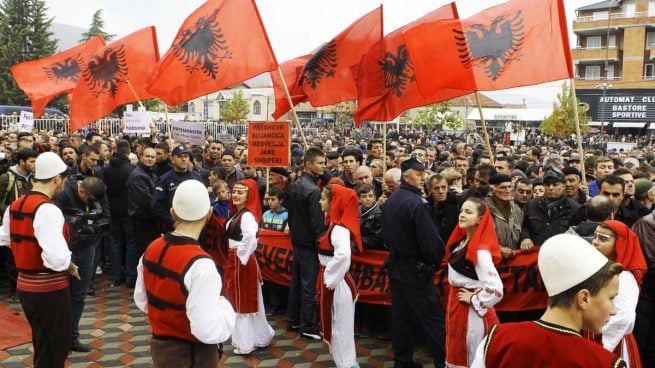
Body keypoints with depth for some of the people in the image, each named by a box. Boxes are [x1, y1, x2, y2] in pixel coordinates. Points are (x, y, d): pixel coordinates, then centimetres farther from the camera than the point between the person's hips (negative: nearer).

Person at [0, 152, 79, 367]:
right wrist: (72, 268, -13)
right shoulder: (48, 210, -23)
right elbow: (57, 258, -32)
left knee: (42, 345, 25)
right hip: (50, 289, -8)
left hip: (25, 285, 8)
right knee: (54, 350, 8)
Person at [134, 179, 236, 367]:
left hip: (159, 345, 7)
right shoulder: (200, 264, -29)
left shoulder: (152, 249, -5)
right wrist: (224, 306, -14)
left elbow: (141, 300, 8)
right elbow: (207, 331, -30)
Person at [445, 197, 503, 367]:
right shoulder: (460, 241, 4)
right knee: (456, 353, 20)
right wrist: (453, 301, 12)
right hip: (456, 305, 8)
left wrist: (473, 299, -17)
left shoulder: (480, 250, -22)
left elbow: (495, 289, -31)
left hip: (471, 310, -8)